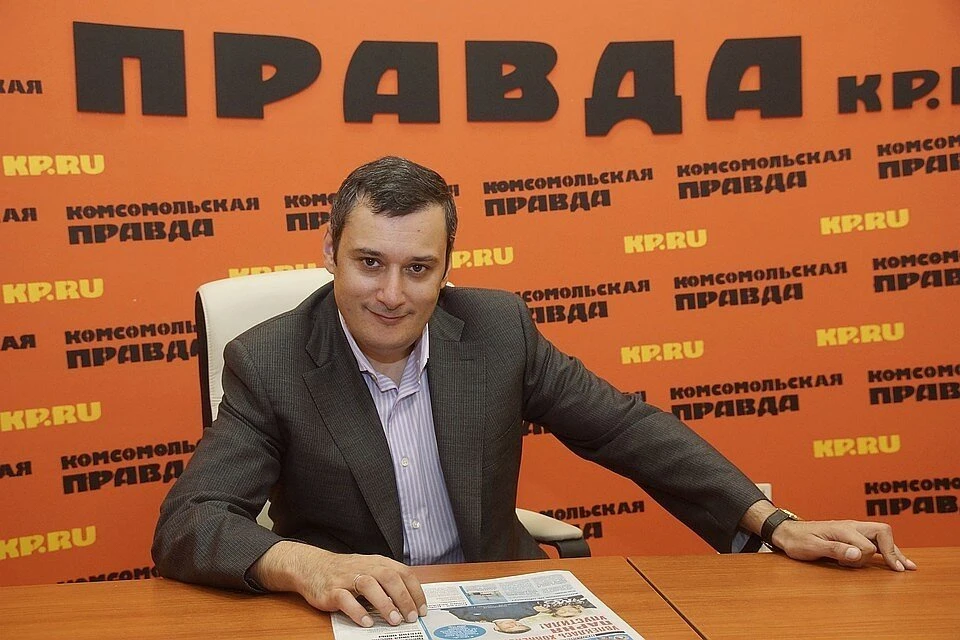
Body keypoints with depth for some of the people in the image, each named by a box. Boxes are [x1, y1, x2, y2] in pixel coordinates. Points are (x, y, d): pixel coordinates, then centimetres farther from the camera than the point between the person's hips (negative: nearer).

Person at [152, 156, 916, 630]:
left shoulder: (496, 327, -4)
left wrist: (774, 524, -5)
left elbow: (623, 426, 1)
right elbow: (186, 524, -16)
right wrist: (307, 565, -37)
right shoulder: (267, 363, -11)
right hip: (351, 618, -2)